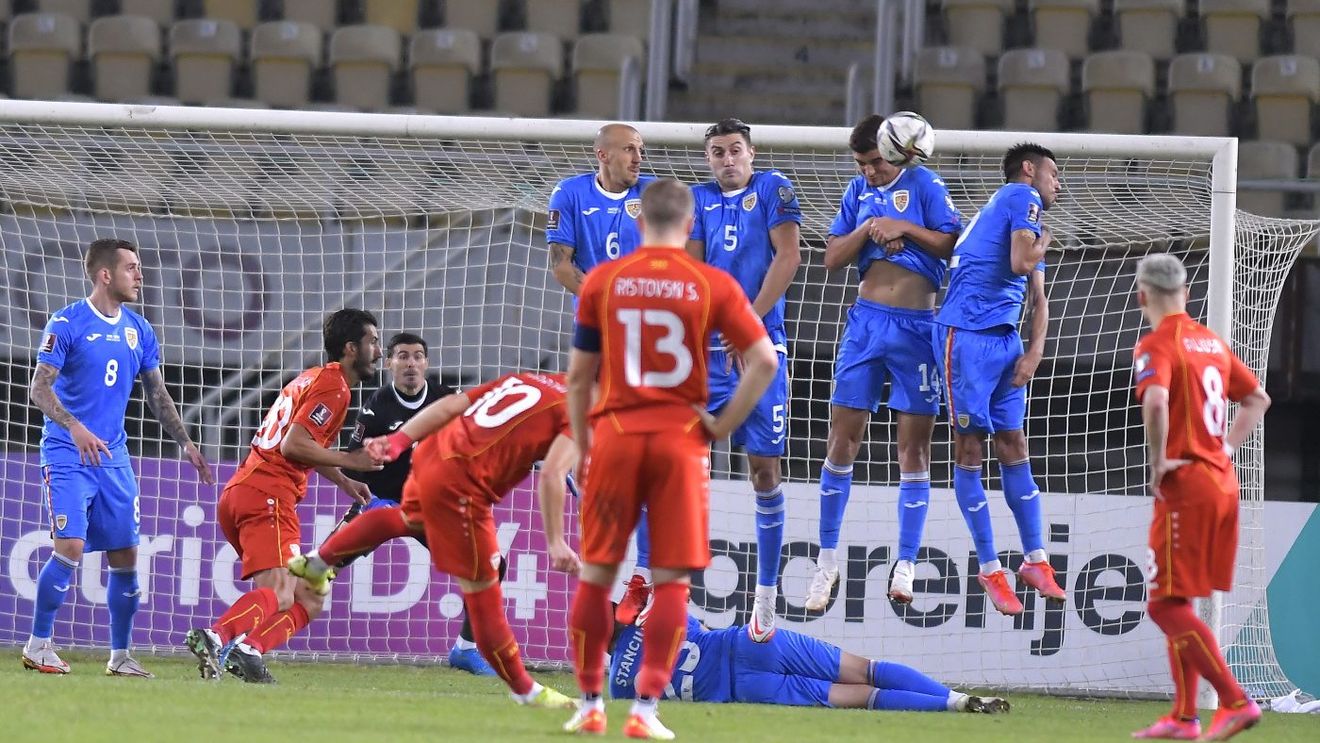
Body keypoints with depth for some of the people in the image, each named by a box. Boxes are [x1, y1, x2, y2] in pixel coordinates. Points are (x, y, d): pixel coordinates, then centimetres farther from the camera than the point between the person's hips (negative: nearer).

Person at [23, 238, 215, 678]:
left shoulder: (138, 330, 10)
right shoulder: (67, 324, -9)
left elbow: (157, 395, 19)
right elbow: (39, 387, -14)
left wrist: (185, 443, 12)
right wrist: (75, 428, -29)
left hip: (114, 457, 6)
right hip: (67, 454, -6)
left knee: (125, 556, 3)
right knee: (71, 546, -17)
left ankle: (120, 655, 14)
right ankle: (38, 645, -4)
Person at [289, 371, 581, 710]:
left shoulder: (523, 380, 16)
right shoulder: (575, 414, -5)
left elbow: (451, 404, 13)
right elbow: (552, 474, -19)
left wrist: (399, 439, 13)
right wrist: (556, 543, -18)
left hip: (431, 453, 8)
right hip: (459, 482, -8)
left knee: (411, 520, 40)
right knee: (482, 589, 2)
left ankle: (319, 562, 52)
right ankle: (525, 690, 13)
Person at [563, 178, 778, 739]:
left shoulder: (603, 281, 2)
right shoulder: (713, 285, 0)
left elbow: (579, 376, 5)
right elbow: (764, 360, -7)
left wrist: (582, 445, 14)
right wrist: (723, 425, 1)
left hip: (615, 436, 1)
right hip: (680, 437, -1)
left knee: (597, 575, 10)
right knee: (671, 580, 3)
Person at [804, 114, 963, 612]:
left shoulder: (923, 185, 0)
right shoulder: (858, 191, 10)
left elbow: (954, 244, -7)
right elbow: (832, 258, 6)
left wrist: (904, 227, -14)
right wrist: (869, 229, -9)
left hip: (918, 327, -3)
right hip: (867, 322, 3)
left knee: (914, 446, -1)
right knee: (842, 440, 0)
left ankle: (906, 565, 4)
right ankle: (827, 561, 10)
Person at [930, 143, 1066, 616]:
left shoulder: (1026, 212, 23)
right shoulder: (1022, 197, -5)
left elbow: (1037, 298, 22)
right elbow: (1021, 263, -19)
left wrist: (1035, 351, 8)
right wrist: (1042, 244, 2)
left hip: (1005, 340, 9)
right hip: (967, 335, -9)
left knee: (1013, 443, 8)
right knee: (969, 446, -3)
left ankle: (1035, 560, 12)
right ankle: (990, 568, -2)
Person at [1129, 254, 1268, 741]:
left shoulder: (1156, 345, -11)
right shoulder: (1213, 342, 14)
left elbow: (1156, 402, -30)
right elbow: (1258, 398, 24)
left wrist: (1158, 464, -19)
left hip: (1184, 483, -8)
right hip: (1223, 480, 8)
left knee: (1166, 604, -6)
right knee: (1177, 601, 17)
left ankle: (1234, 701, -15)